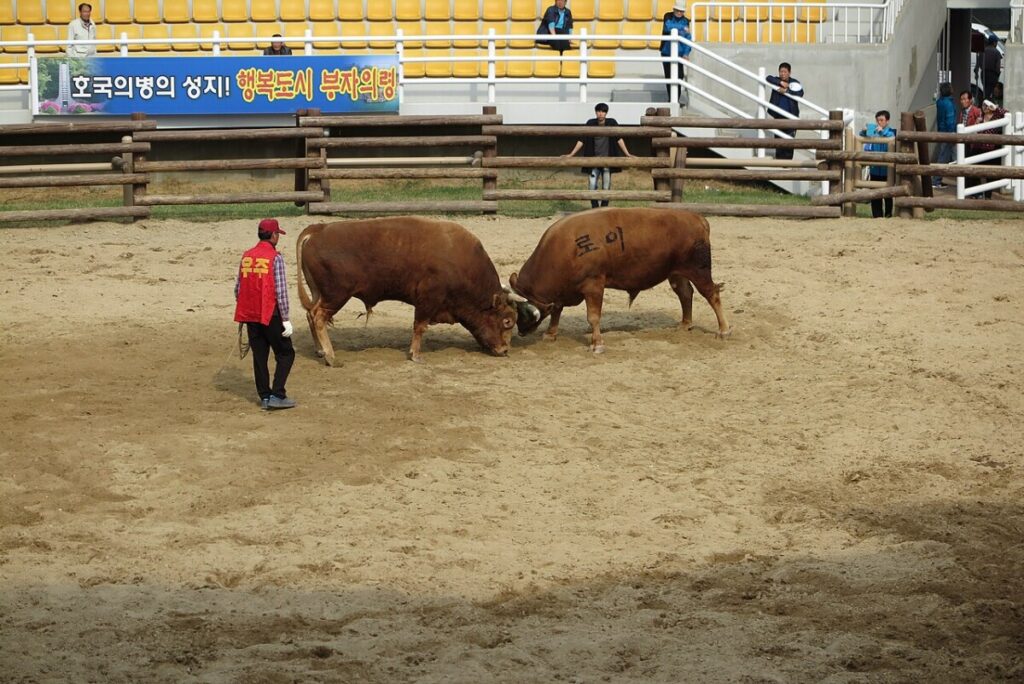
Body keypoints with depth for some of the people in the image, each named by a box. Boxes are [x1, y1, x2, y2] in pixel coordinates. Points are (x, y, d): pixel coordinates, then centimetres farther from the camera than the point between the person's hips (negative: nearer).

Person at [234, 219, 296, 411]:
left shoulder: (246, 257, 6)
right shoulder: (275, 257, -12)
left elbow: (238, 288, 9)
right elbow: (281, 291, -14)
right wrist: (286, 319, -10)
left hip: (250, 315, 6)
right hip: (271, 315, -6)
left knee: (259, 356, 13)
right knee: (285, 353, 4)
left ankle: (264, 396, 16)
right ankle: (277, 396, -4)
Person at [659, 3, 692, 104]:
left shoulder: (686, 21, 0)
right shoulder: (668, 17, -1)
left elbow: (688, 37, -4)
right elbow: (668, 27, -21)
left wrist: (686, 53, -13)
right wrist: (682, 28, -25)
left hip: (679, 53, -1)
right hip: (666, 52, 1)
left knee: (679, 76, -10)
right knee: (668, 76, 6)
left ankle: (677, 99, -4)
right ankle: (670, 99, 16)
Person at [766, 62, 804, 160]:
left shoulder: (795, 83, -2)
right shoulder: (776, 81, 3)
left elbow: (800, 94, -17)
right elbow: (769, 78, -17)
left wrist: (786, 91, -24)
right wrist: (781, 82, -26)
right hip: (778, 116, 2)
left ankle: (788, 159, -2)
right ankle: (779, 158, 10)